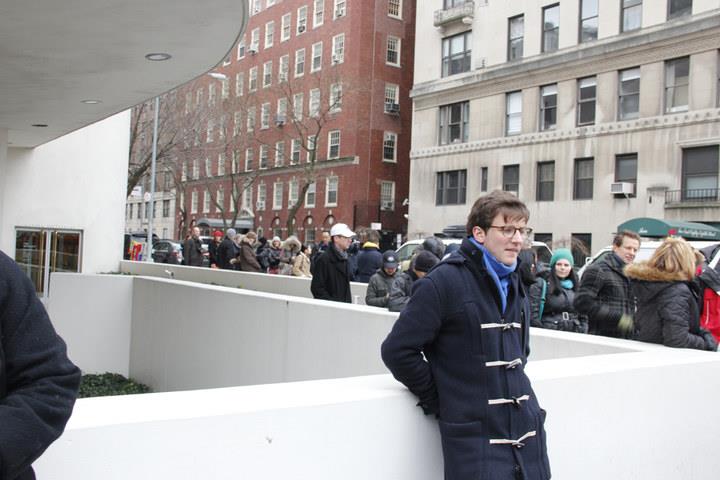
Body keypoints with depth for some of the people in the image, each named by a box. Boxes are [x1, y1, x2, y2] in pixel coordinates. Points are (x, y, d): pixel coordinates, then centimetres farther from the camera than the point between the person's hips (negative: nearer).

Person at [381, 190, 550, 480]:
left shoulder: (514, 284, 12)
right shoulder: (444, 282, -12)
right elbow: (398, 350, -15)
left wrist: (511, 385, 13)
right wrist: (440, 402, -6)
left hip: (528, 435, 7)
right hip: (476, 442, -7)